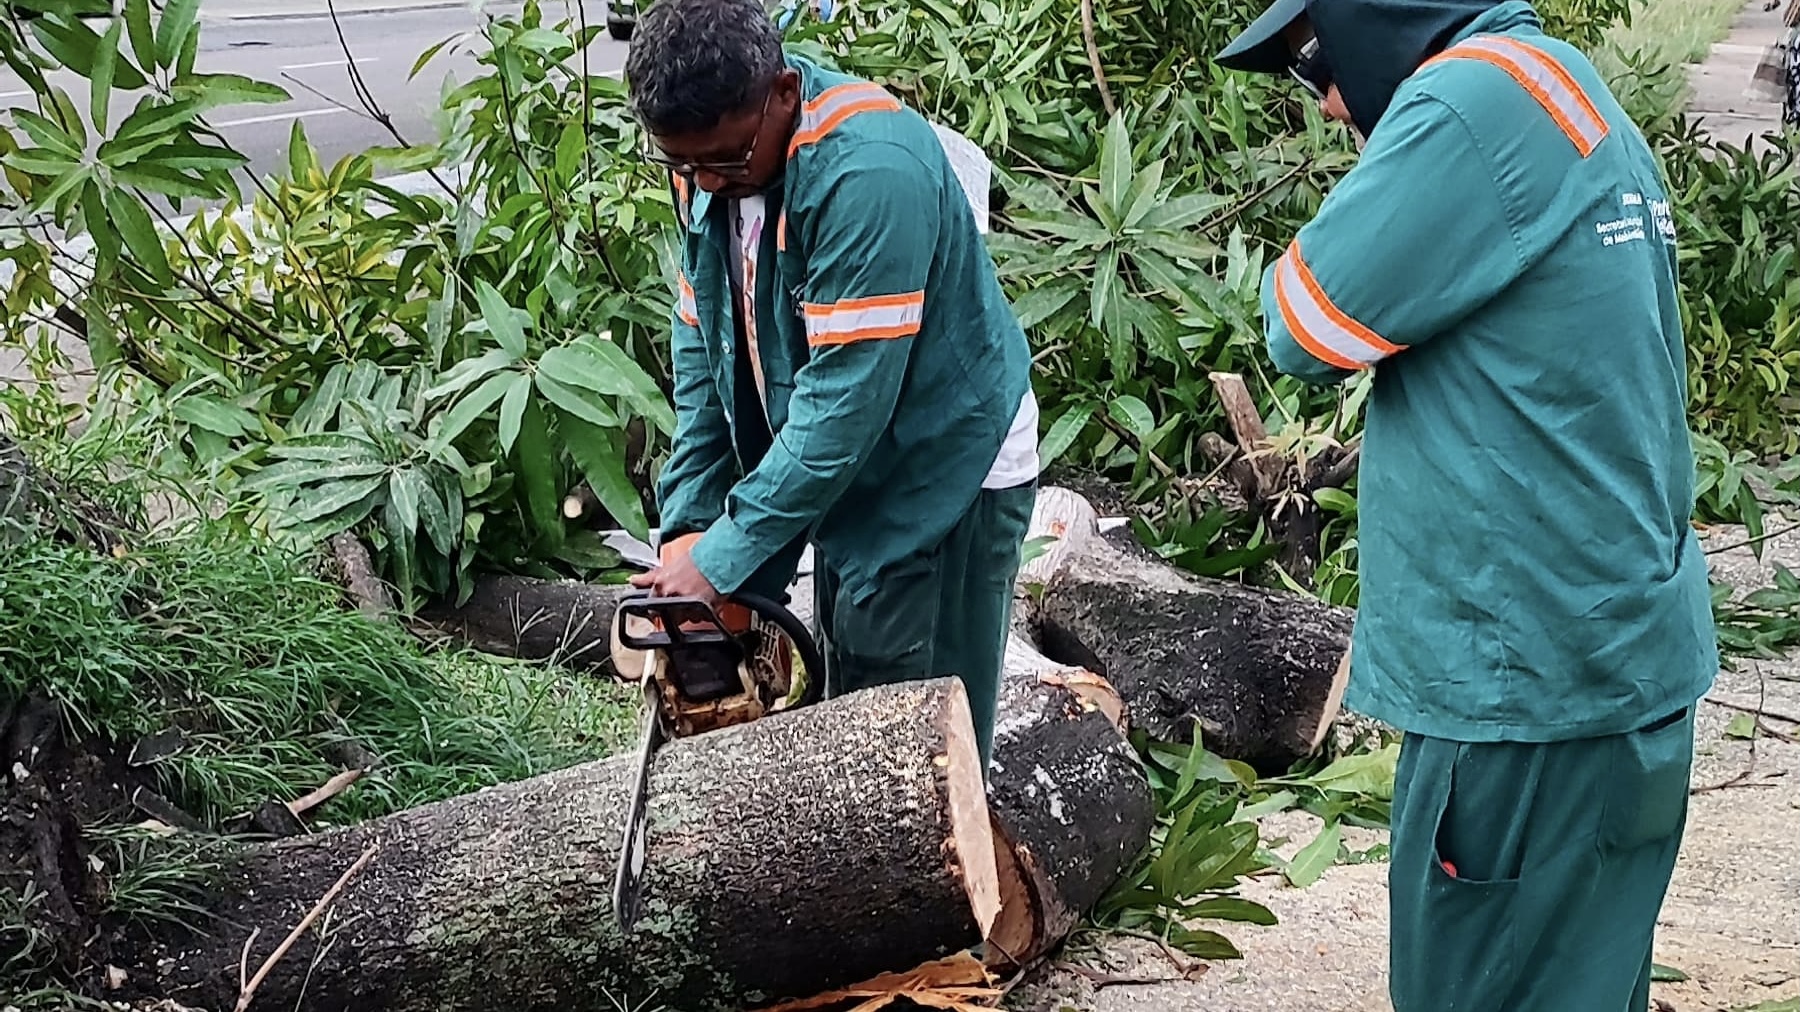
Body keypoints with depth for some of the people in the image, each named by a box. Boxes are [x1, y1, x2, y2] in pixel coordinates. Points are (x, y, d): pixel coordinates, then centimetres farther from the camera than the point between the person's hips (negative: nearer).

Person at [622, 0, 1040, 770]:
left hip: (943, 480, -8)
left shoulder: (867, 170, -31)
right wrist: (686, 521, -4)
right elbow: (700, 342, 2)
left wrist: (722, 557, -26)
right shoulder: (707, 160, -6)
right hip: (844, 475, 8)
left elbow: (846, 395, -31)